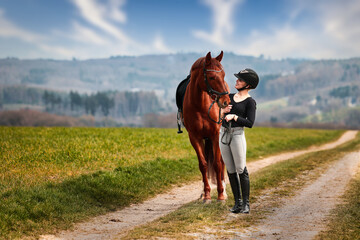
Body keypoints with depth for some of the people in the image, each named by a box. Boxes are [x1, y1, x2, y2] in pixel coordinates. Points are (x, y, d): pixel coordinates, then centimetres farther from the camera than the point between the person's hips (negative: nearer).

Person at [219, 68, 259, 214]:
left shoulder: (250, 102, -3)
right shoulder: (230, 97, 15)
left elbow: (250, 123, -13)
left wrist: (234, 117, -17)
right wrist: (223, 112, 1)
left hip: (237, 134, -6)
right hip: (223, 133, 6)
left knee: (241, 170, -5)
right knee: (231, 171, 7)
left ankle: (246, 203, 2)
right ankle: (237, 202, 13)